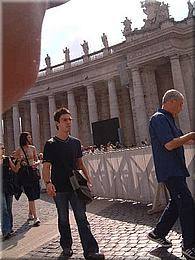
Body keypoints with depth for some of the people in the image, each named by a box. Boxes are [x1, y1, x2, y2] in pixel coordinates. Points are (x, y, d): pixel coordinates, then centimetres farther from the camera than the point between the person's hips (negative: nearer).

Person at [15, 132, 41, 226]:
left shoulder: (33, 148, 9)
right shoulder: (19, 150, -2)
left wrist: (36, 163, -9)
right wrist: (20, 162, -18)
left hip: (33, 172, 4)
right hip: (24, 173, -4)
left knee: (33, 195, 10)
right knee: (31, 195, -7)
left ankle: (30, 214, 30)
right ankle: (35, 218, -4)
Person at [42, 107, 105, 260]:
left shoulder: (76, 142, 7)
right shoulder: (51, 144, -4)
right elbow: (47, 167, -9)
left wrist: (88, 179, 6)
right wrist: (48, 183, -26)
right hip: (59, 188, -2)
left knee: (82, 218, -2)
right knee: (63, 219, 12)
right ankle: (66, 246, 31)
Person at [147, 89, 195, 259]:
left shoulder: (168, 119, 19)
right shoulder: (159, 118, -14)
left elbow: (179, 139, 27)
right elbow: (169, 144, -23)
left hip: (176, 170, 10)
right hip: (170, 171, -10)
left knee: (177, 203, 16)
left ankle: (158, 233, 28)